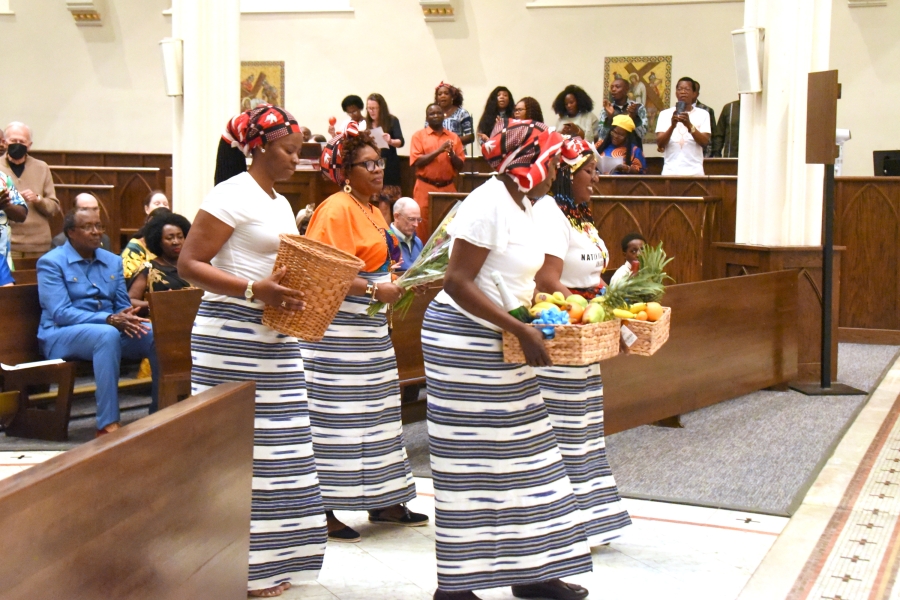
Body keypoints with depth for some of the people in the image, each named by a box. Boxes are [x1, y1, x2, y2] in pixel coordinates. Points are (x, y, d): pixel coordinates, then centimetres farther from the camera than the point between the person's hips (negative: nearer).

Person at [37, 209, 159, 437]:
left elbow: (123, 306, 12)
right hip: (61, 335, -6)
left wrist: (127, 319, -15)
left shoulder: (113, 261, 12)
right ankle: (107, 424, -41)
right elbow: (60, 314, -16)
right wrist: (110, 320, -27)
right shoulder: (51, 262, -6)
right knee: (107, 334, -39)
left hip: (111, 330, 6)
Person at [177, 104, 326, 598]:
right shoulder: (232, 195, -10)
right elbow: (189, 265, -14)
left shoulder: (280, 203, 18)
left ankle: (268, 558, 20)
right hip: (233, 335, -9)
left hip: (274, 334, 9)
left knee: (275, 448, 10)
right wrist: (254, 290, -23)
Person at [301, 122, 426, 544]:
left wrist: (398, 285, 11)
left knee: (377, 412, 14)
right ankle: (324, 510, 0)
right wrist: (374, 291, -23)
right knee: (335, 416, -7)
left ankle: (384, 503, 25)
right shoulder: (337, 210, -13)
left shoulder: (373, 211, 17)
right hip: (338, 331, -10)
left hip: (370, 328, 10)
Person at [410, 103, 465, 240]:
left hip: (448, 187, 2)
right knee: (424, 224, -5)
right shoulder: (419, 135, 5)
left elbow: (460, 166, 9)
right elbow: (416, 162, -7)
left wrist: (451, 153, -10)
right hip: (425, 188, -2)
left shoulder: (453, 137, 11)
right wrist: (439, 151, -13)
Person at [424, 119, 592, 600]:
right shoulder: (489, 204, -18)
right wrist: (522, 329, -26)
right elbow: (458, 283, -23)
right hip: (464, 339, -9)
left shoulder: (523, 204, 11)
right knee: (470, 461, -2)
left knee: (522, 455, 12)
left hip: (502, 344, 10)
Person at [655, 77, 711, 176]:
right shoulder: (665, 114, 9)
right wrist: (672, 126, -17)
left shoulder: (702, 114, 7)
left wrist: (689, 125, -19)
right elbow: (660, 143, -1)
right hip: (670, 171, 1)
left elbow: (705, 142, -4)